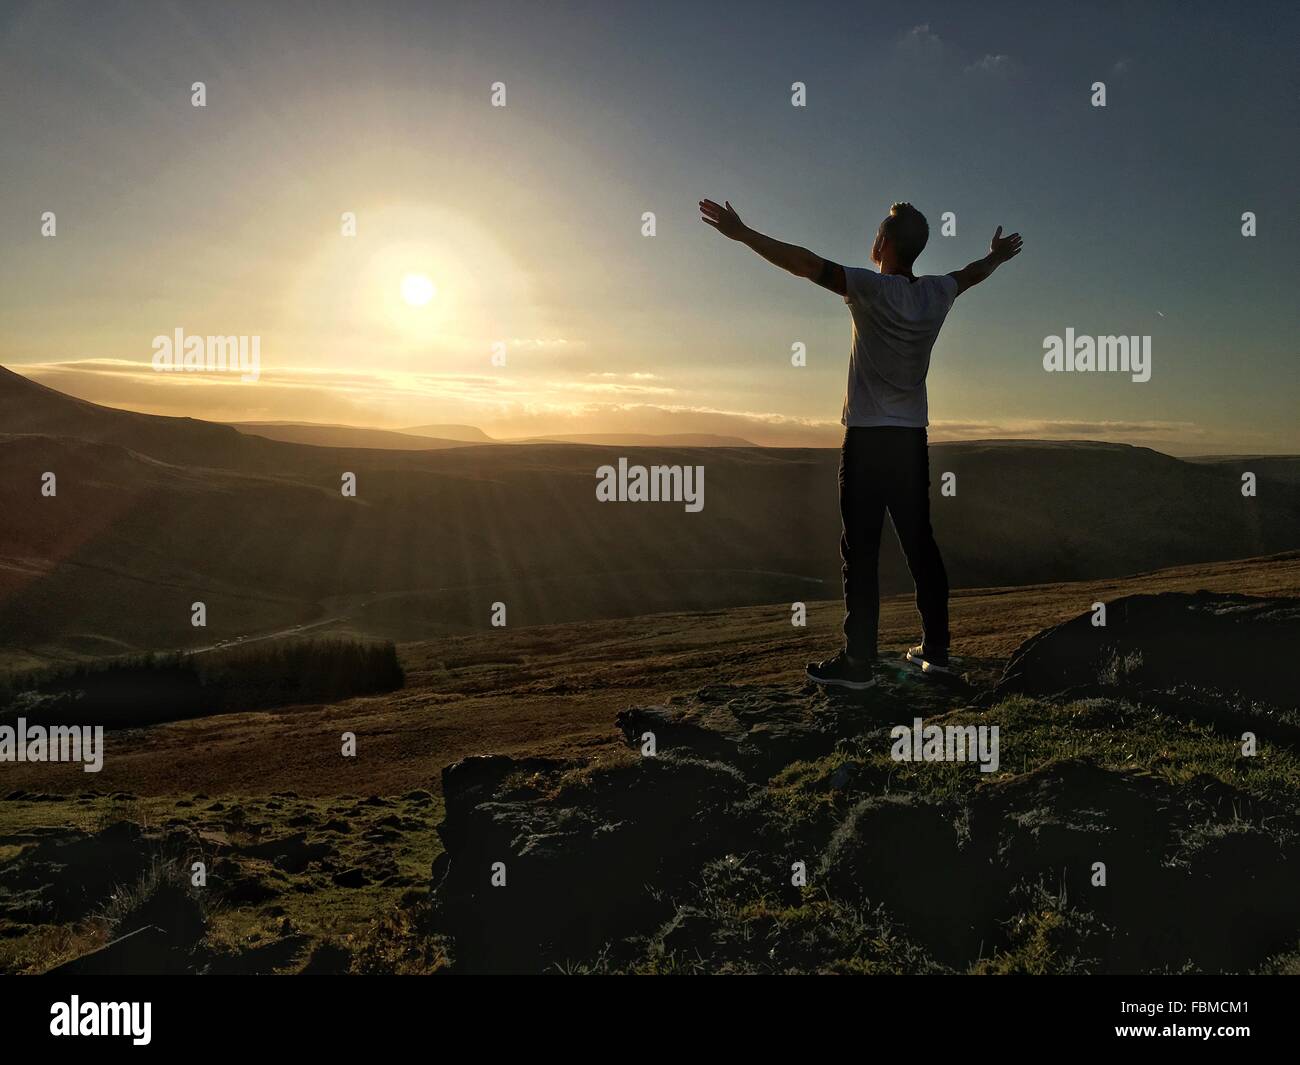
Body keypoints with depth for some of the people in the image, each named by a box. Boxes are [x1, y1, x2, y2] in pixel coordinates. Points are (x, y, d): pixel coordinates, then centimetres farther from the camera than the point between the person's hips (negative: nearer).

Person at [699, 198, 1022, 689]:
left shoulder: (872, 289, -11)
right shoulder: (937, 293, 8)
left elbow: (805, 263, -17)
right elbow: (972, 273, 30)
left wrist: (741, 232, -15)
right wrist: (998, 256, 51)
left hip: (867, 439, -6)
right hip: (913, 439, 6)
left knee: (860, 550, -5)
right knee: (919, 543, 12)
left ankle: (859, 662, -4)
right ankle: (936, 648, 19)